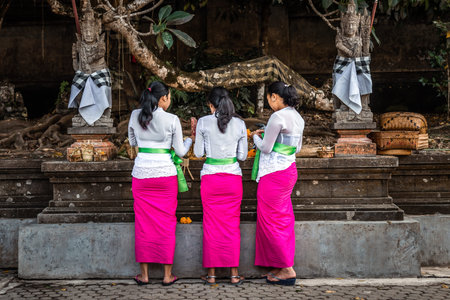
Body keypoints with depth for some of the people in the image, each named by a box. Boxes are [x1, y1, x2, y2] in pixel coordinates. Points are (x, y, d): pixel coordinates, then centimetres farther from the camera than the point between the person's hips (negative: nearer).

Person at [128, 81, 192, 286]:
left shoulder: (135, 116, 1)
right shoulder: (172, 120, -7)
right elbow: (180, 151, -1)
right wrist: (191, 139, 16)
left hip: (141, 174, 2)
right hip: (165, 175, -2)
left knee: (143, 224, 9)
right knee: (166, 224, 7)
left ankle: (144, 274, 14)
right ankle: (167, 275, 12)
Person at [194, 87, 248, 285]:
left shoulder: (204, 122, -5)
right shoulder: (240, 124, 0)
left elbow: (198, 153, 0)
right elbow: (243, 156, 3)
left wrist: (196, 136, 15)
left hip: (210, 177, -1)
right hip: (233, 176, 1)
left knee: (211, 226, 7)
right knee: (232, 226, 8)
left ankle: (211, 274, 11)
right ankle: (234, 274, 10)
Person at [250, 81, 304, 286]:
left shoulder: (278, 117, -17)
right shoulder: (297, 117, 11)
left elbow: (266, 148, -14)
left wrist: (256, 137, 7)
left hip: (274, 173, -9)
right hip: (289, 171, 9)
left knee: (271, 220, -1)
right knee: (283, 220, 13)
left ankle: (287, 269, 1)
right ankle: (283, 267, 20)